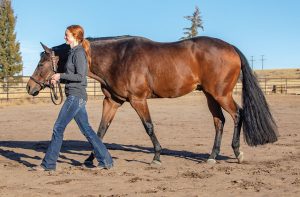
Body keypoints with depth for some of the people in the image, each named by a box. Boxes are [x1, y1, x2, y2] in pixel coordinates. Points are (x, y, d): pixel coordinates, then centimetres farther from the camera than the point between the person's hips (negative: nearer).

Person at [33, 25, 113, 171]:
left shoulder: (79, 53, -12)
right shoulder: (74, 52, 17)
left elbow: (80, 76, -20)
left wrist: (61, 76, -13)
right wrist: (58, 79, 8)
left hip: (76, 96, -10)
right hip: (76, 97, 10)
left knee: (58, 128, -4)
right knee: (86, 129, 10)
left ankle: (49, 164, 3)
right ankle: (105, 160, 13)